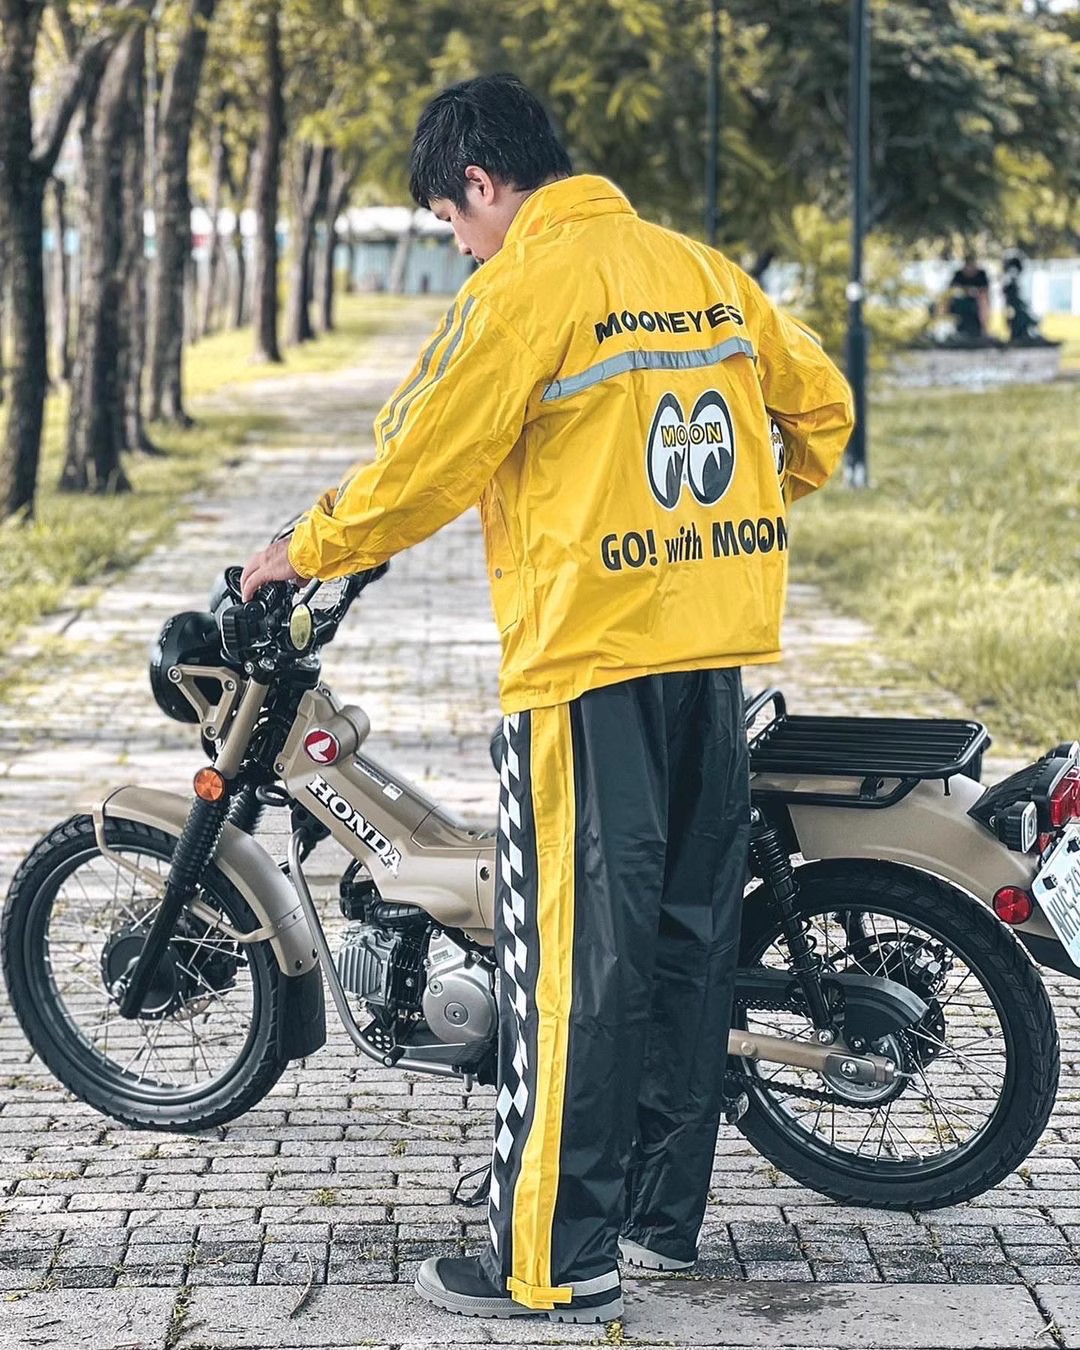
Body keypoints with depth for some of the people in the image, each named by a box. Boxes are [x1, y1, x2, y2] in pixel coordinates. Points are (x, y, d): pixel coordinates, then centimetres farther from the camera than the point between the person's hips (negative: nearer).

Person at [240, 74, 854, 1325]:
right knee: (688, 931, 14)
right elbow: (821, 401, 18)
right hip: (719, 644, 8)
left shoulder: (526, 286, -10)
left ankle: (556, 1260, 0)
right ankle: (664, 1209, 24)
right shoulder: (704, 269, 12)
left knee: (576, 957, -4)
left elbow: (425, 459, -9)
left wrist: (307, 551, 5)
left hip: (589, 658, -8)